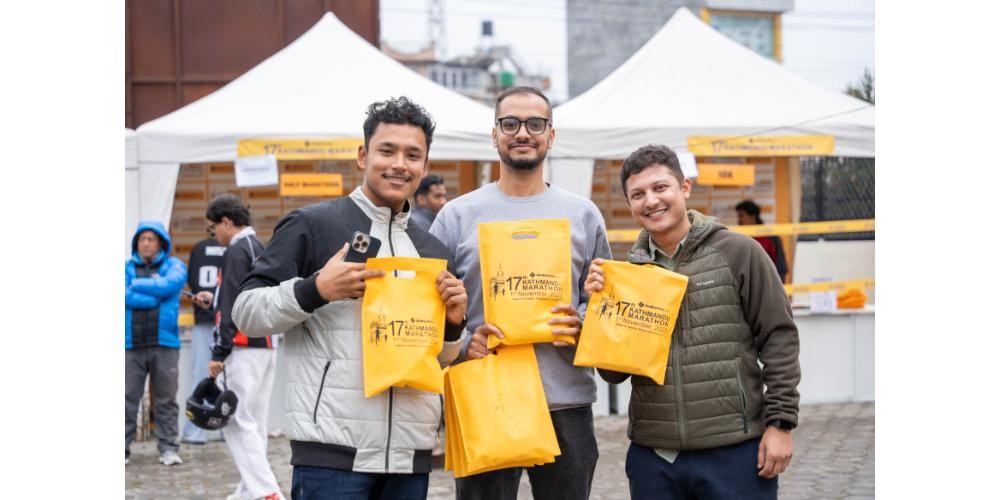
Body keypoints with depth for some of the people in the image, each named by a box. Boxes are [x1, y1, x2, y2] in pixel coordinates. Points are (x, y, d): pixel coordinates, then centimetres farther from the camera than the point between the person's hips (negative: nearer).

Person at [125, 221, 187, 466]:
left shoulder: (174, 266, 9)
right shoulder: (127, 267, 11)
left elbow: (168, 285, -11)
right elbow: (126, 296, -7)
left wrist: (137, 284, -2)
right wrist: (155, 296, -9)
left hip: (164, 344, 0)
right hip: (131, 345, 1)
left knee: (166, 399, 2)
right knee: (127, 398, -1)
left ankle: (168, 448, 7)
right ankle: (122, 448, 4)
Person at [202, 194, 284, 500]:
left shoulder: (237, 251, -10)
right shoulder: (262, 249, 17)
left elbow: (231, 307, -16)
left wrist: (219, 353, -15)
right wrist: (215, 298, 30)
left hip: (244, 348, -9)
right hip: (267, 345, 10)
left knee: (237, 422, -9)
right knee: (254, 422, 11)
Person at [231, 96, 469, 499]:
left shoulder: (432, 251, 18)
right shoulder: (312, 225, 0)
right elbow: (245, 312, -2)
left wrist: (452, 325, 3)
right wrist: (315, 290, -17)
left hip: (411, 452, 6)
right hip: (332, 453, -5)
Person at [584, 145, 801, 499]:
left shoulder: (738, 253, -2)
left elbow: (779, 337, -1)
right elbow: (614, 373, 9)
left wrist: (780, 421, -5)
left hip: (734, 452, -3)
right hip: (653, 457, 3)